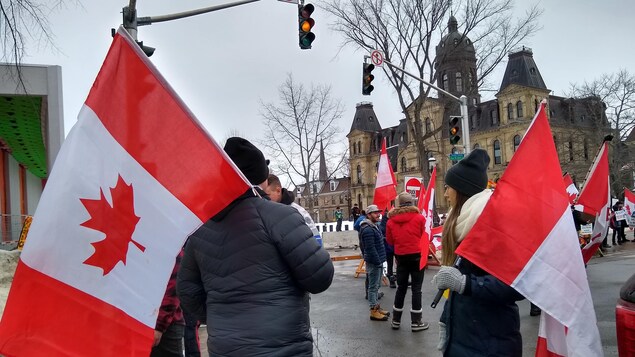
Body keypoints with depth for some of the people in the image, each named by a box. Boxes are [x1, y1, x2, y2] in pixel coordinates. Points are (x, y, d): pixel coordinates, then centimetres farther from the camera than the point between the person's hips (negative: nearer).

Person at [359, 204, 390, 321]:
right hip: (374, 263, -10)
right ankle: (374, 311, 4)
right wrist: (378, 262, -20)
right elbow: (370, 249, -24)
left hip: (378, 261, 10)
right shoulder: (367, 230, -20)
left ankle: (376, 307, 27)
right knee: (373, 286, -3)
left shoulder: (374, 227, 14)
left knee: (376, 286, 17)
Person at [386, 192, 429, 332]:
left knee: (401, 288, 14)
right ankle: (416, 322, 7)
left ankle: (396, 320, 21)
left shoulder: (391, 220, -2)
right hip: (417, 256, -3)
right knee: (416, 289, 3)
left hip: (401, 257, 3)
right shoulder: (419, 217, -9)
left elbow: (390, 241, 7)